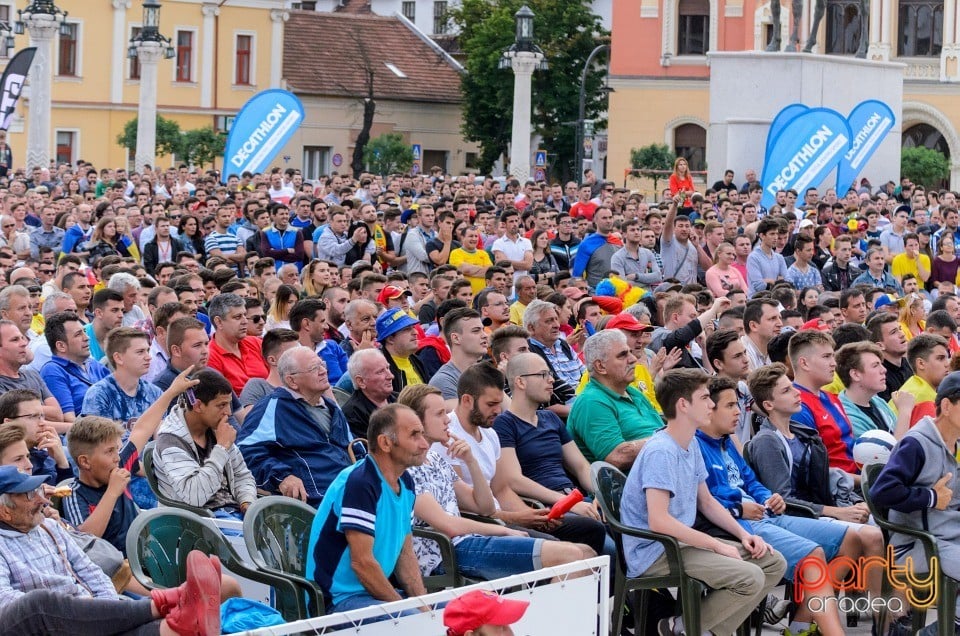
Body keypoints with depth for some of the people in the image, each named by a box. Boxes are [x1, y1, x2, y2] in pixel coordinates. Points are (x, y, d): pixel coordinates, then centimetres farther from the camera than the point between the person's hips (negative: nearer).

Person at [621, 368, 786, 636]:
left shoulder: (692, 444, 11)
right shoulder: (661, 452, -20)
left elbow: (706, 501, 22)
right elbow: (658, 521, -28)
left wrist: (743, 534, 7)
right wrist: (717, 546, -21)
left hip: (684, 541, 10)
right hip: (655, 552, -10)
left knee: (774, 563, 6)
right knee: (750, 578, -24)